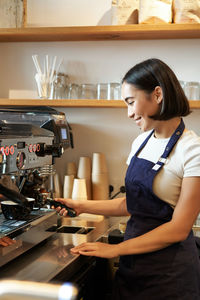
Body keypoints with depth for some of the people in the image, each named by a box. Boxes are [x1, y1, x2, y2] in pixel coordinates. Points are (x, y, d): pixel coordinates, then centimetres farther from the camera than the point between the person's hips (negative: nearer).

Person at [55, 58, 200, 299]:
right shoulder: (141, 143, 5)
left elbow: (179, 229, -18)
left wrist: (116, 249, -18)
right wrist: (82, 207, 4)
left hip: (169, 271, -6)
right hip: (132, 265, 6)